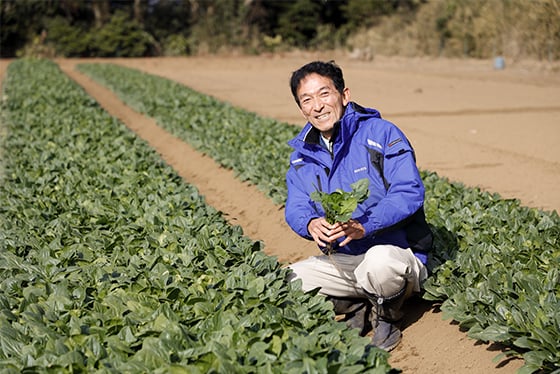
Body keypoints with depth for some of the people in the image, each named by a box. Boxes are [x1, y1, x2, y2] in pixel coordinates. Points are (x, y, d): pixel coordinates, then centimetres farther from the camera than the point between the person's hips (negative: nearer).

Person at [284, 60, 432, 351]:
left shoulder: (381, 133, -11)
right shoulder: (303, 153, 8)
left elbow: (410, 192, -20)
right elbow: (295, 207, 2)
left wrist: (364, 225, -35)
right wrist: (311, 224, -23)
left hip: (396, 253, -5)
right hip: (341, 260, 6)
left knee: (379, 260, -40)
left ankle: (387, 316, -5)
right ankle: (356, 308, 8)